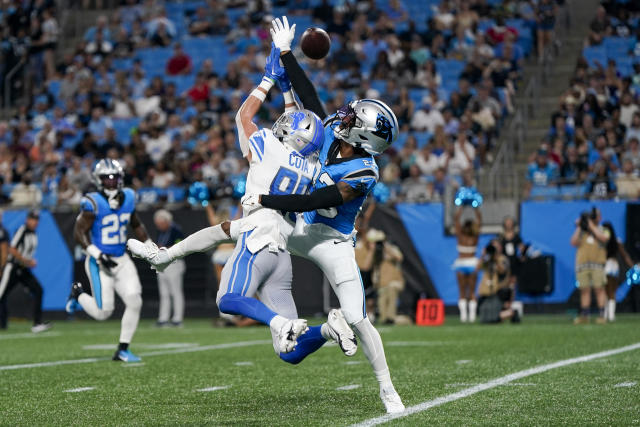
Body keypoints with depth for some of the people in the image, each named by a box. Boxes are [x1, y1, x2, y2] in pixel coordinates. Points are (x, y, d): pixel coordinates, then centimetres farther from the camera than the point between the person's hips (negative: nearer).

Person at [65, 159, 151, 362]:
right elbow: (79, 233, -14)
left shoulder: (127, 198, 4)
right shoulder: (93, 203, -15)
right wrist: (98, 255, -22)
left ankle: (122, 350, 6)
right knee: (103, 312, -6)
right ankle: (78, 293, 26)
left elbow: (137, 226, 20)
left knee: (135, 302, -7)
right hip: (99, 262, -6)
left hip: (122, 260, 6)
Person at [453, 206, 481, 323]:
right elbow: (479, 220, 4)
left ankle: (463, 314, -7)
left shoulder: (460, 236, -9)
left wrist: (460, 208, 4)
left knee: (462, 292, 3)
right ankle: (472, 315, -4)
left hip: (460, 264, -1)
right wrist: (476, 208, 8)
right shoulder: (475, 237, -6)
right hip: (472, 264, 1)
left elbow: (456, 220, -2)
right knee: (472, 291, 4)